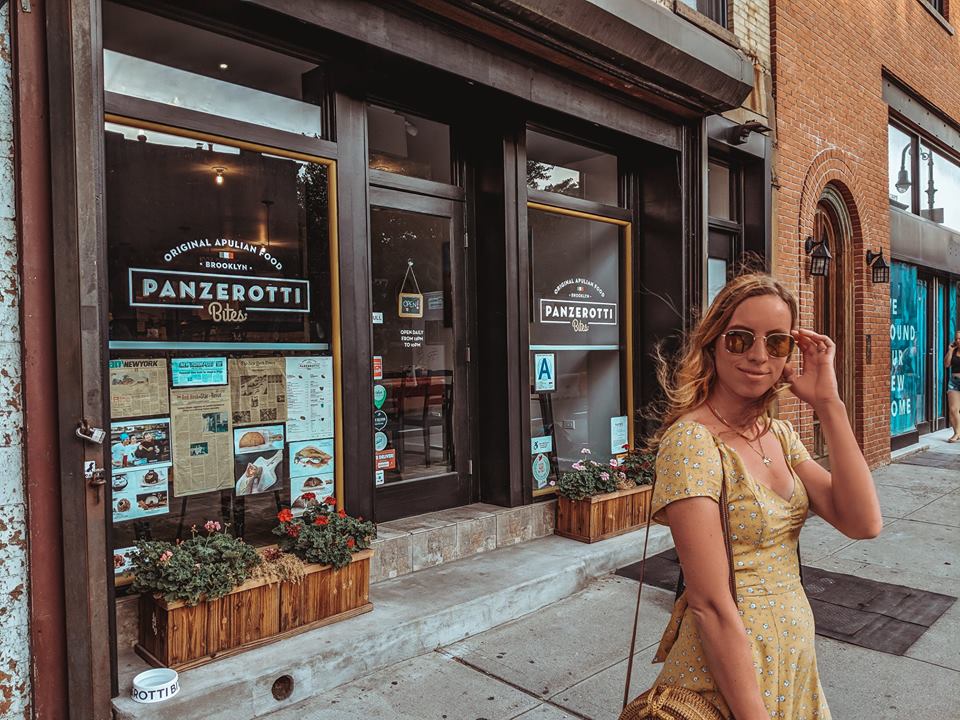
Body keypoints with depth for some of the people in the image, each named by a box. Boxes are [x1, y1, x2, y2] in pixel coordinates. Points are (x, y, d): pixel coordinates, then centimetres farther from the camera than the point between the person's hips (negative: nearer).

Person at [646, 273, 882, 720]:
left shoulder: (780, 434, 2)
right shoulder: (691, 441, -23)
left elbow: (863, 523, -9)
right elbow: (712, 606, -24)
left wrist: (828, 404, -11)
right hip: (728, 661, -8)